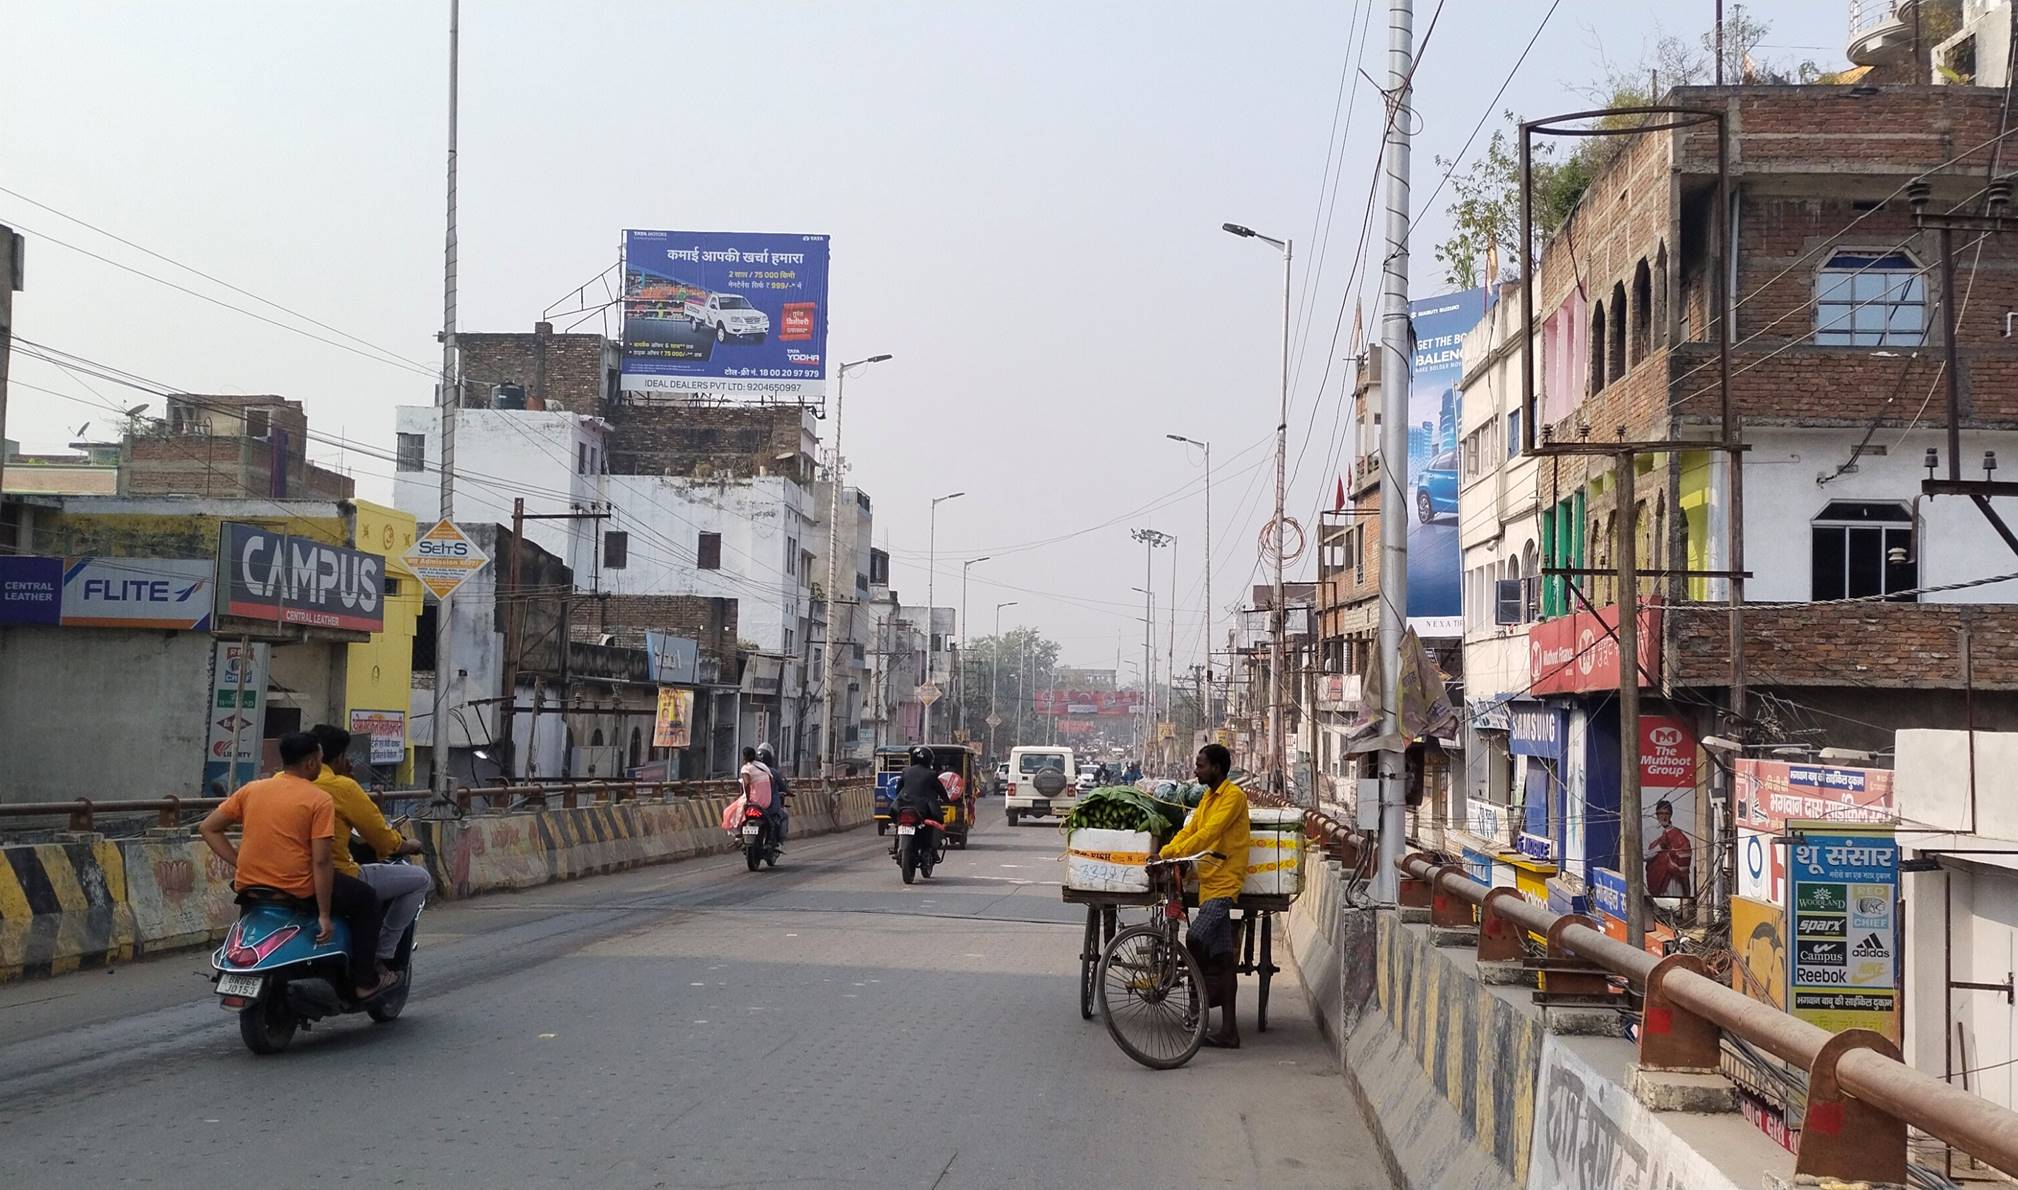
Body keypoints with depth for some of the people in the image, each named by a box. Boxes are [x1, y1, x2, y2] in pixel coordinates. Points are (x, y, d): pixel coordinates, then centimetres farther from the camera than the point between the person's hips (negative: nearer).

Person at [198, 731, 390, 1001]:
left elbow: (207, 829, 6)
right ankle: (364, 982, 15)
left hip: (249, 885, 6)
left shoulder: (251, 789, 6)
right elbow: (321, 861, -15)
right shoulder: (319, 800, -9)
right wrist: (324, 916, -11)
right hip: (299, 890, -6)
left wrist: (238, 863, 8)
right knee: (366, 898, 17)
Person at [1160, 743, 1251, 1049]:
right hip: (1209, 882, 9)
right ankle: (1228, 1030, 14)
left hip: (1223, 882, -9)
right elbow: (1188, 831, 13)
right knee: (1220, 957, 10)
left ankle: (1207, 990, -3)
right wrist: (1161, 855, 0)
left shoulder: (1233, 795, -10)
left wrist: (1176, 854, -25)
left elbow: (1208, 833, -20)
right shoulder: (1207, 798, 20)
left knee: (1195, 937, -23)